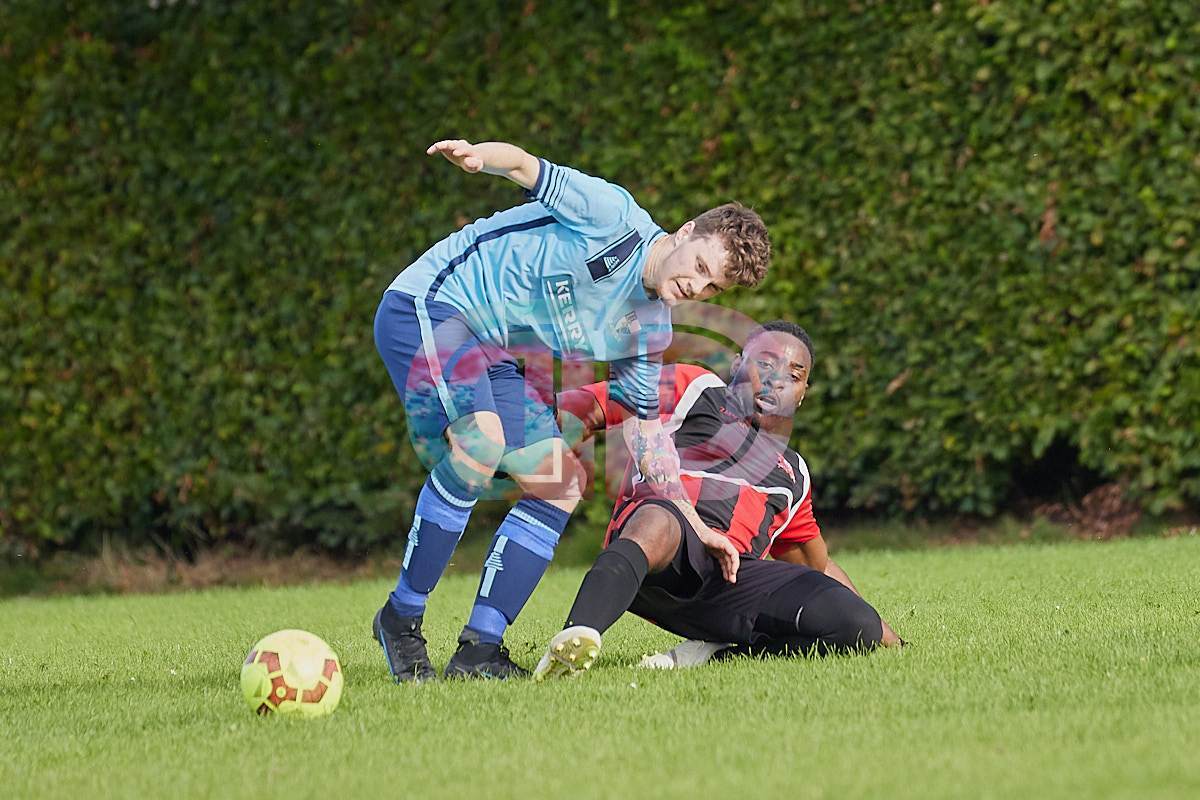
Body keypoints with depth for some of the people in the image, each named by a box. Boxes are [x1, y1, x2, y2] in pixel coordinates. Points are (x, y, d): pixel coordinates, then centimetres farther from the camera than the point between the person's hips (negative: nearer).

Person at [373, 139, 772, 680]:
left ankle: (479, 650, -3)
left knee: (560, 487, -2)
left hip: (490, 357, 9)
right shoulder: (614, 217, -14)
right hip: (426, 305, -9)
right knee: (482, 442, -30)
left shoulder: (649, 331, 6)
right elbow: (526, 168, -18)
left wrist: (694, 524, 10)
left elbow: (643, 427, 14)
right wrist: (477, 156, -42)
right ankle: (401, 620, -18)